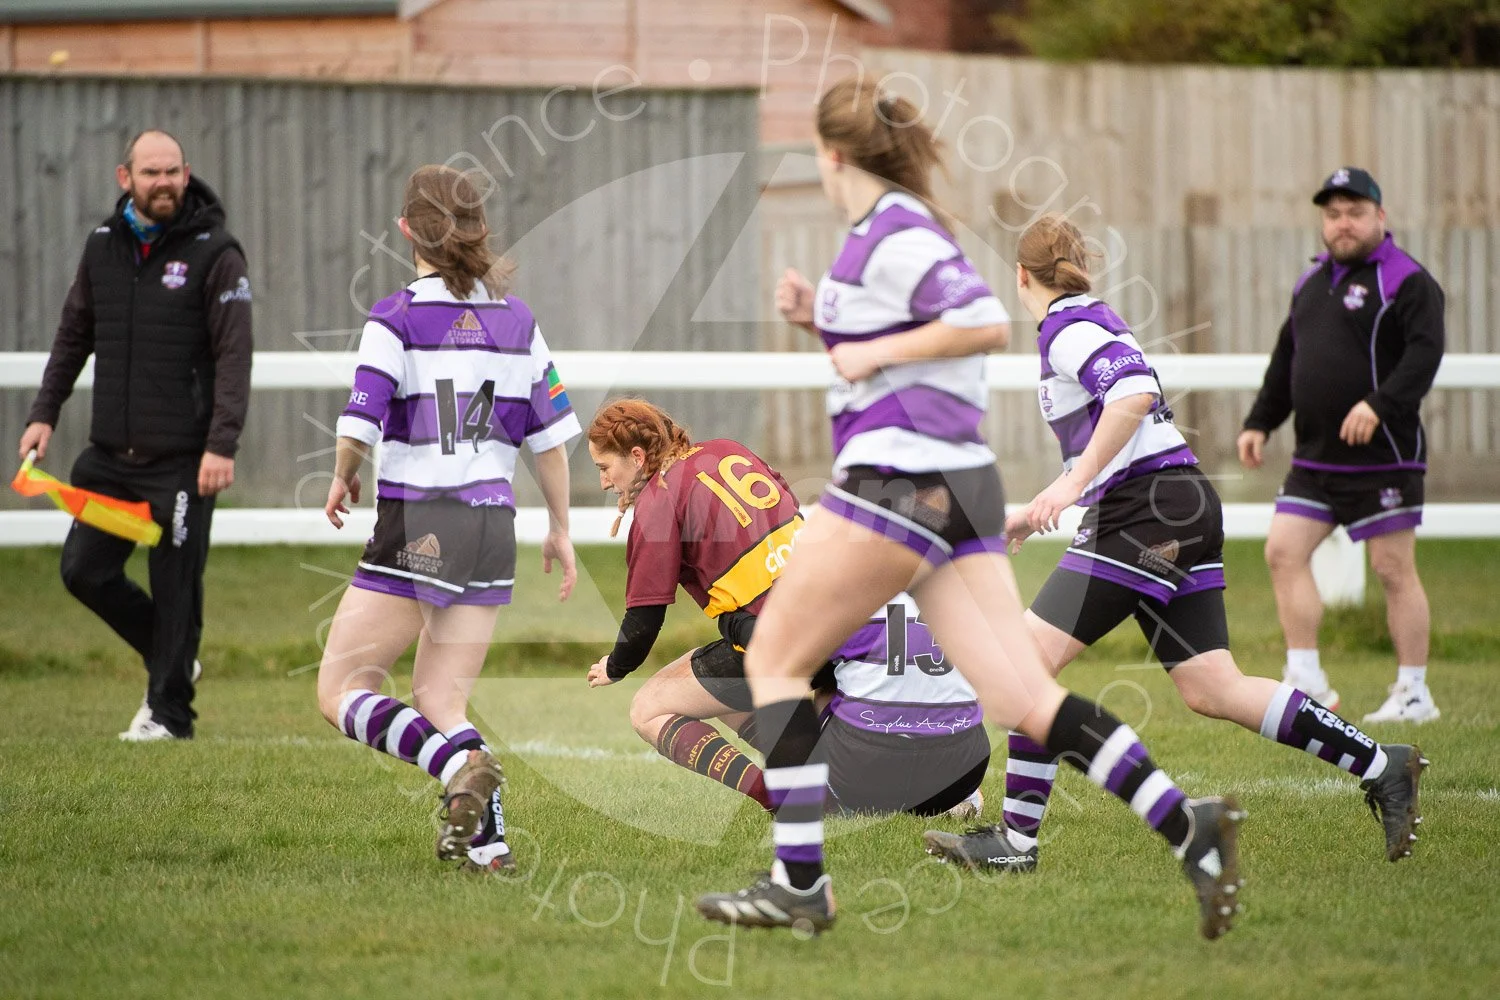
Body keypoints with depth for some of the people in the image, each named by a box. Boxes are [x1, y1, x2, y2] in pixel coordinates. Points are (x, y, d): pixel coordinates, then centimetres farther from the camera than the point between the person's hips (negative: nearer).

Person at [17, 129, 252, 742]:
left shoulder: (214, 253, -6)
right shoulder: (103, 247, 9)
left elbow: (234, 357, -11)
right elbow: (73, 336, 19)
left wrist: (222, 445, -19)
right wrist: (44, 413, 9)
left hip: (182, 461, -5)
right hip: (111, 456, 6)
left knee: (175, 585, -2)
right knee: (84, 570, 4)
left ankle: (169, 709, 10)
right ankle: (171, 659, 23)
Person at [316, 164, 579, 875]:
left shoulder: (397, 319, -8)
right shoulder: (517, 320, 8)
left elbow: (359, 427, -15)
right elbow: (551, 434, 10)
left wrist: (343, 478, 7)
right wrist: (560, 529, 20)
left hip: (414, 527, -5)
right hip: (492, 523, 5)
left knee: (342, 691, 2)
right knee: (441, 700, 13)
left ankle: (459, 764, -23)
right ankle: (485, 837, -7)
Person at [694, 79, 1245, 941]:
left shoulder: (894, 233, -10)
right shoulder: (886, 232, 19)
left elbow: (988, 324, -20)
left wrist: (875, 352, -14)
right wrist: (822, 319, 18)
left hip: (901, 476, -9)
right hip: (957, 484, 9)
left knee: (775, 658, 3)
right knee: (1023, 701, -1)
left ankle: (800, 883, 1)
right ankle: (1191, 828, -15)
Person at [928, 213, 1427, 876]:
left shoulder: (1068, 329, -8)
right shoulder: (1092, 321, 22)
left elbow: (1134, 392, -26)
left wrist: (1073, 483, -25)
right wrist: (1033, 514, 34)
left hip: (1149, 511, -9)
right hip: (1180, 511, 9)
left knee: (1030, 656, -8)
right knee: (1211, 691, 7)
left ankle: (1016, 839, -8)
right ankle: (1382, 768, 6)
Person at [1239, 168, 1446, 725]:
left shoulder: (1406, 281, -7)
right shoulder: (1312, 281, 16)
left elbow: (1425, 351, -19)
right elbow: (1286, 360, 24)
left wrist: (1381, 404, -31)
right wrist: (1260, 422, 17)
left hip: (1382, 456, -7)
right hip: (1314, 458, 7)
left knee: (1394, 569, -2)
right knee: (1283, 551, -3)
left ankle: (1414, 694, 6)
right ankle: (1307, 681, 0)